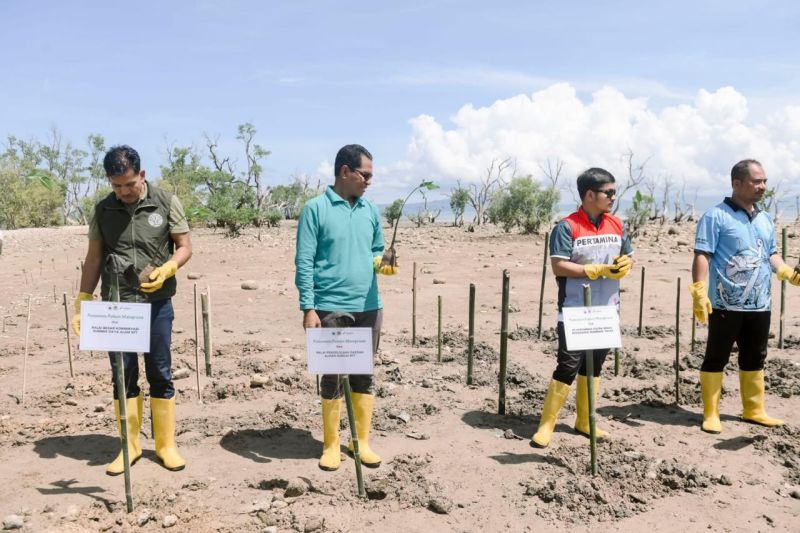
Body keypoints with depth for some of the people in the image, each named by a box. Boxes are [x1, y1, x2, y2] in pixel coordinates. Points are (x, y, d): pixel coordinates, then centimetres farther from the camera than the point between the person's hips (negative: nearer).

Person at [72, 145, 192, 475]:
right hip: (115, 305, 2)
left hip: (157, 303, -2)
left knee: (160, 374, 5)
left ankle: (166, 445, 17)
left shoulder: (166, 203, -3)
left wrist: (166, 270, -19)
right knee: (123, 376, 7)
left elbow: (184, 246, 1)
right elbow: (94, 258, 8)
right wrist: (82, 303, 3)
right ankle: (130, 446, 20)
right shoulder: (103, 210, 3)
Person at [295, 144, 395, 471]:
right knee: (332, 376, 6)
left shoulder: (371, 211, 9)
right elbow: (304, 262, -8)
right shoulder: (316, 209, -5)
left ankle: (362, 441, 26)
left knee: (364, 375, 12)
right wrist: (308, 308, -13)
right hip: (330, 308, -4)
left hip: (368, 307, 5)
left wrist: (382, 264, -4)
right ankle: (331, 445, 21)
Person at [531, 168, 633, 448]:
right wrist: (598, 270, -20)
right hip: (574, 313, -6)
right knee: (568, 367, -6)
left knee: (594, 365, 14)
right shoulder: (567, 227, -11)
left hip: (606, 311, 6)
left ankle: (584, 420, 26)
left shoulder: (617, 225, 9)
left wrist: (625, 264, -7)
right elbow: (558, 266, -17)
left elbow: (629, 257, 17)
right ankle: (546, 425, 4)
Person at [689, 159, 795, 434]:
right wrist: (699, 291, -23)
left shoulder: (766, 219, 14)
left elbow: (772, 254, 21)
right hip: (726, 305, -7)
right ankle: (711, 414, 11)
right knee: (716, 358, 2)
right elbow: (702, 256, -13)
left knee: (754, 359, 16)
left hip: (760, 305, 7)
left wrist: (789, 273, 2)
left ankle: (754, 410, 30)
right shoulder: (716, 216, -8)